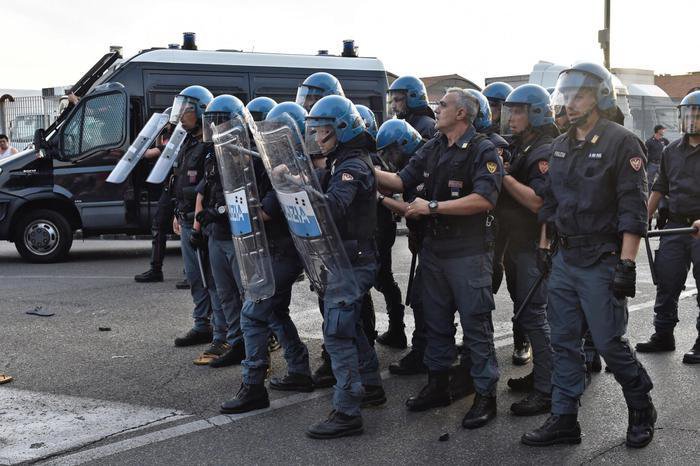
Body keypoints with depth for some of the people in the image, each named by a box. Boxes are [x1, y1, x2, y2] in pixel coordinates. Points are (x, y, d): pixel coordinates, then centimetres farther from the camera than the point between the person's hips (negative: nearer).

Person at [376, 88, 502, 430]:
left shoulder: (483, 151, -11)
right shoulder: (432, 149, 11)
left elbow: (483, 199, -22)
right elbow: (401, 181, 8)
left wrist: (431, 206, -20)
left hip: (469, 252, -7)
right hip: (434, 248, 7)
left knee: (476, 324, -1)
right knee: (436, 320, 15)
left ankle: (485, 395, 9)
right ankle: (437, 385, 27)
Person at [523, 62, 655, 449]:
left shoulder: (621, 143, -10)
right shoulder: (560, 146, 12)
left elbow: (633, 210, -15)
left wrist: (626, 264, -19)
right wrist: (543, 246, 16)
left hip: (601, 262, -7)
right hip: (564, 259, 7)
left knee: (609, 343, 0)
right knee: (563, 343, 9)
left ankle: (641, 411, 23)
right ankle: (563, 420, 18)